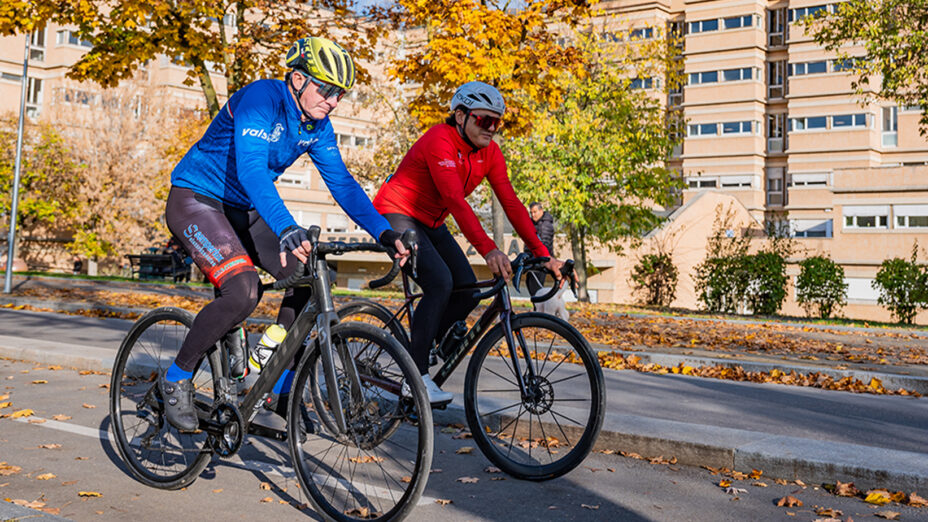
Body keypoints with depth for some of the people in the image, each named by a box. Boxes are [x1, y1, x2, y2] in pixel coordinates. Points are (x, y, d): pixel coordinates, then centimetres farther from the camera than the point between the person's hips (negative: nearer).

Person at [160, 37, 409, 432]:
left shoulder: (316, 125, -1)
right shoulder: (261, 98, -24)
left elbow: (342, 183, -1)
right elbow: (251, 168, -39)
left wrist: (384, 232, -15)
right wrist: (286, 229, -53)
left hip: (242, 210, 8)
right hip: (195, 200, -8)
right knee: (243, 291, -28)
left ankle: (278, 391, 7)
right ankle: (176, 379, -5)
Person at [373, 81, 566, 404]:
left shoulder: (489, 152, -4)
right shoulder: (440, 141, -26)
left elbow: (511, 202, -10)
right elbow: (455, 199, -38)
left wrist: (542, 254, -18)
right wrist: (488, 249, -49)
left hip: (431, 223, 8)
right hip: (397, 214, -8)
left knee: (468, 292, -6)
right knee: (440, 283, -25)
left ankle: (416, 346, 14)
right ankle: (416, 376, -16)